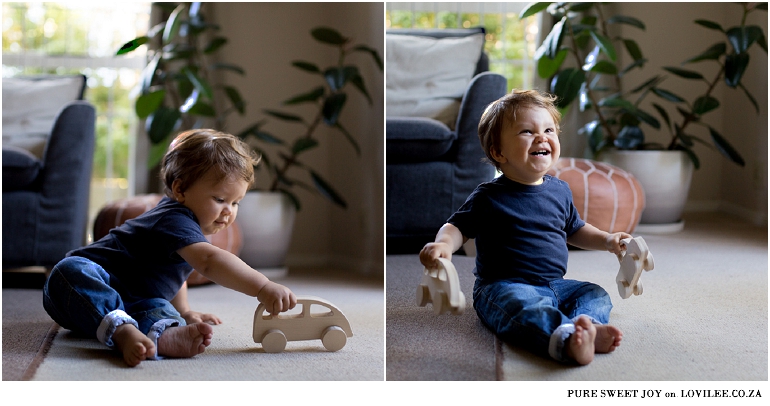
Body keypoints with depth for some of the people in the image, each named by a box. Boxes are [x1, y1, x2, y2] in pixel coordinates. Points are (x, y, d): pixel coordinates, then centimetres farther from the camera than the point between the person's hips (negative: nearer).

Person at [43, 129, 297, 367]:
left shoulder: (180, 217, 12)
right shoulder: (175, 222, -22)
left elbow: (175, 270, 32)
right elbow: (208, 260, -41)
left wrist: (183, 312, 29)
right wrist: (262, 288, -48)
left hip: (131, 303, 8)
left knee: (160, 309, -25)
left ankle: (164, 335, -59)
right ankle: (121, 330, -61)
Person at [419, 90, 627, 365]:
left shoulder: (560, 190, 12)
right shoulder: (488, 197, -5)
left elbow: (574, 230, 27)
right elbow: (459, 227, 0)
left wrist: (607, 240, 12)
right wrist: (444, 244, -22)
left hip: (554, 284, 7)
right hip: (503, 287, -7)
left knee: (597, 296, -11)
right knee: (525, 307, -36)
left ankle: (586, 328, -42)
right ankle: (565, 340, -63)